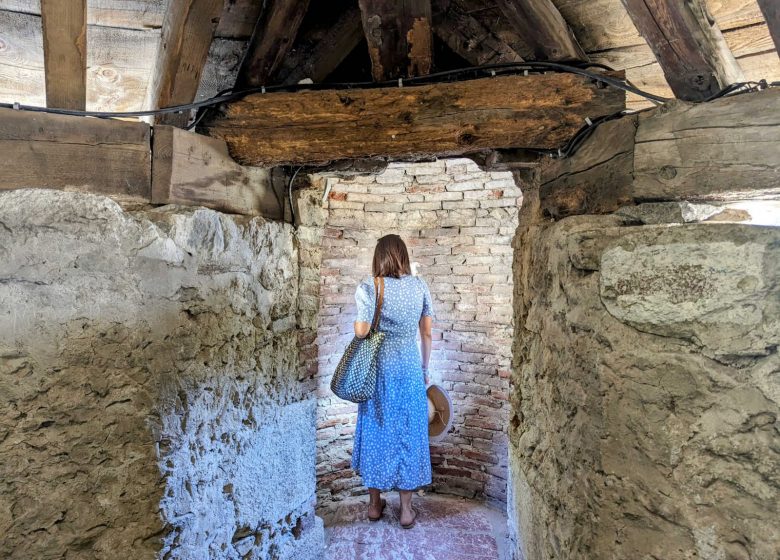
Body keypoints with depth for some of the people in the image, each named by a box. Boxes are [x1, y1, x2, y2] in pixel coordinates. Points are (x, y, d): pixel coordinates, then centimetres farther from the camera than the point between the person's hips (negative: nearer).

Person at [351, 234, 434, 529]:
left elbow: (361, 331, -18)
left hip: (379, 369, -1)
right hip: (410, 369, 2)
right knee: (408, 433, 11)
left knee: (376, 432, 13)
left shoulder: (369, 287, -11)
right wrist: (424, 370, 14)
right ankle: (406, 510, 21)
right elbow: (427, 333, 3)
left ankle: (374, 504, 27)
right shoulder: (420, 286, -1)